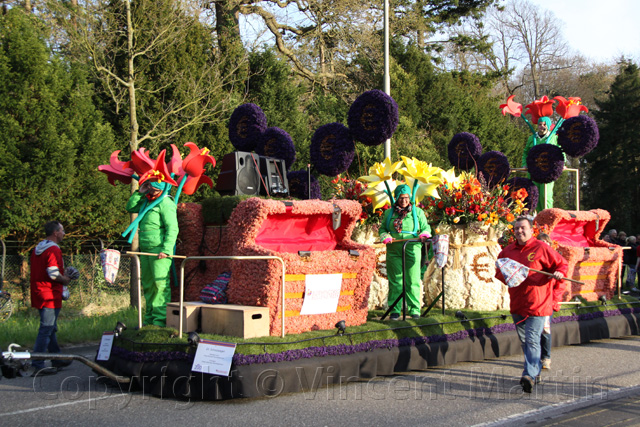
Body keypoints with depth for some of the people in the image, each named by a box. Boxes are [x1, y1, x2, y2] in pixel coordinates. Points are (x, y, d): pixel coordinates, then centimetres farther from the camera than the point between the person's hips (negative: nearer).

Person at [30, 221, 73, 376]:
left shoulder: (37, 249, 14)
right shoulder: (53, 250, -15)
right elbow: (53, 274, -24)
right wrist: (66, 279, -5)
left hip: (39, 295, 10)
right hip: (50, 296, -10)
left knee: (50, 328, 18)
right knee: (46, 330, -7)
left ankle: (57, 360, 28)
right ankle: (38, 366, -8)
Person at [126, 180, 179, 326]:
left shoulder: (166, 204, -9)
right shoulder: (146, 202, 18)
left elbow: (172, 229, -15)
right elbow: (130, 207, 27)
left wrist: (166, 250, -23)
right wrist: (140, 192, 12)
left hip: (159, 250, -9)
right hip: (145, 249, 9)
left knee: (160, 284, -11)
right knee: (148, 285, 10)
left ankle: (161, 318, -11)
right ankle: (150, 318, 15)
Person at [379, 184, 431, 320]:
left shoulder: (417, 212, 11)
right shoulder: (389, 213, 13)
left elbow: (425, 227, 12)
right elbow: (382, 228, 17)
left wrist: (424, 234, -10)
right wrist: (385, 236, -3)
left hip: (412, 249, -1)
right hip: (394, 250, 1)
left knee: (412, 280, -4)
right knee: (395, 280, 0)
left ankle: (414, 310, 2)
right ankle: (395, 310, 5)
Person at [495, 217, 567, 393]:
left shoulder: (541, 248, -4)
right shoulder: (507, 251, 9)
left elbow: (562, 264, 3)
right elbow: (499, 271, 20)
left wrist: (559, 273, -18)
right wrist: (506, 276, -2)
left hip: (537, 304, -6)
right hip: (517, 304, 6)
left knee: (532, 340, -14)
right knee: (524, 340, 15)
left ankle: (530, 375, -19)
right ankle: (536, 370, 32)